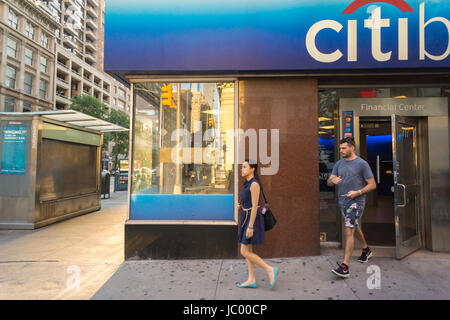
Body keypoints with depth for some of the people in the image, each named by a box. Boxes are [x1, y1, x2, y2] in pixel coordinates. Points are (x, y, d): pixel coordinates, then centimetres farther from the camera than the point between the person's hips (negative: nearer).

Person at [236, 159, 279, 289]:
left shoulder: (254, 184, -18)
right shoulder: (248, 183, 11)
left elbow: (255, 206, -21)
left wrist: (250, 227, -21)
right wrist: (241, 206, 2)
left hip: (252, 219, -9)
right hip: (247, 217, 9)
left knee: (244, 252, -5)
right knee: (247, 251, 11)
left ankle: (270, 270, 4)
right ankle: (252, 280, 19)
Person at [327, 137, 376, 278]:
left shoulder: (362, 164, -7)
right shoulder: (339, 164, 9)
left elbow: (372, 185, -6)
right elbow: (328, 183, 7)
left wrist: (357, 192, -20)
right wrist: (333, 180, -17)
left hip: (356, 202, -6)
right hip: (343, 201, 7)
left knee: (349, 231, -13)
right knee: (355, 228, 23)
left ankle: (345, 266, -11)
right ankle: (366, 250, 47)